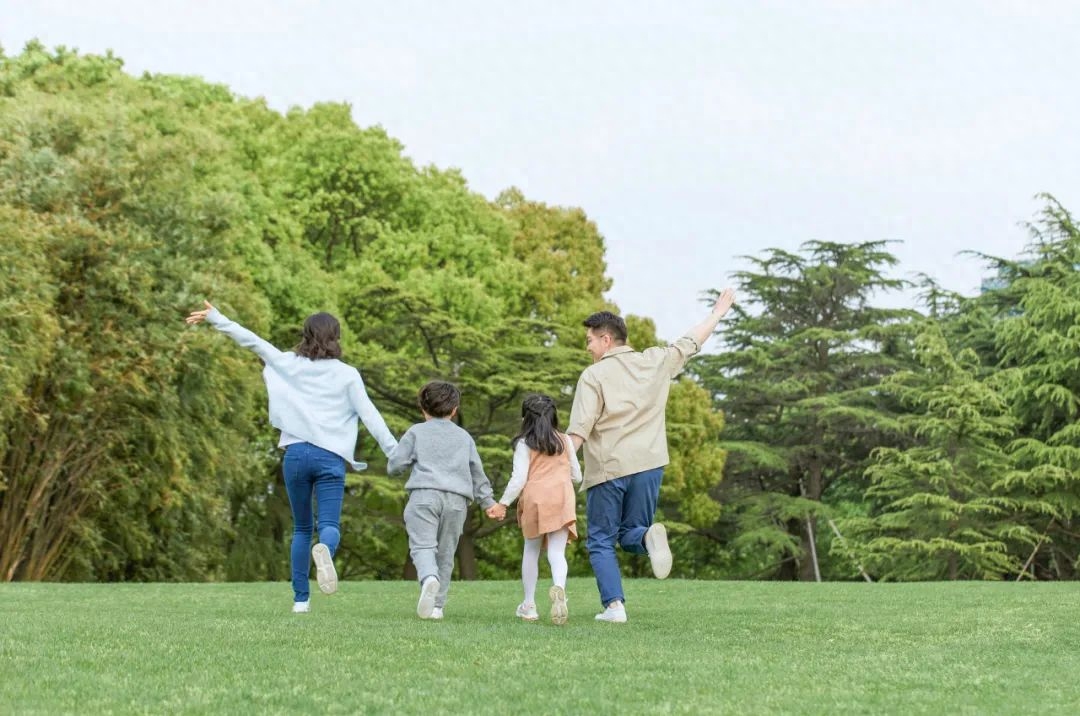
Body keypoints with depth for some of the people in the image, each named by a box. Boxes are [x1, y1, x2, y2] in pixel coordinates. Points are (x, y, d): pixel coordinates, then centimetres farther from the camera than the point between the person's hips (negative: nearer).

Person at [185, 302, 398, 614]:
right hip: (330, 458, -2)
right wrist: (395, 452, 2)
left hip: (296, 454, 2)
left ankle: (301, 598, 11)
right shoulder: (347, 374, 3)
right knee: (330, 526, -7)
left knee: (301, 528, 15)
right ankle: (324, 550, -44)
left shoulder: (288, 364, 8)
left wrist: (215, 317, 17)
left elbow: (251, 340, 10)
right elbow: (369, 415, -1)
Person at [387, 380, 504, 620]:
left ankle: (429, 578, -42)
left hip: (424, 495, -3)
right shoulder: (465, 437, 23)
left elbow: (394, 465, 7)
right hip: (457, 500, 3)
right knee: (445, 553, 9)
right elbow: (477, 474, 28)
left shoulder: (416, 432, 12)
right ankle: (436, 605, 6)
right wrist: (488, 502, 38)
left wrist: (411, 462, 30)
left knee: (422, 546, -12)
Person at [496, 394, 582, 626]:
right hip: (562, 499, 1)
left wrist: (503, 503, 4)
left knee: (531, 551, 16)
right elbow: (577, 476, 16)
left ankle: (529, 605, 20)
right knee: (557, 552, -6)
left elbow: (518, 479, -5)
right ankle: (559, 587, -37)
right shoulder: (565, 441, 11)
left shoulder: (524, 444, 1)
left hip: (534, 497, -1)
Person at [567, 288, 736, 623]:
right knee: (630, 534, 16)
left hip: (607, 470, -4)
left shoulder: (593, 375, -6)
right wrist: (718, 313, 37)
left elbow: (578, 432, -13)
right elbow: (690, 342, 21)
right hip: (648, 466, 4)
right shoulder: (655, 362, 6)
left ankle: (614, 604, -5)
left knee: (601, 541, 9)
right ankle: (649, 536, -19)